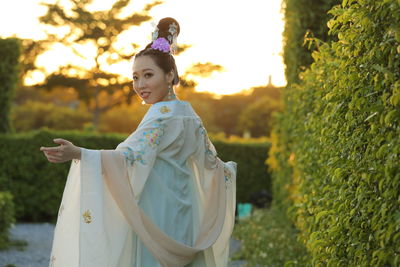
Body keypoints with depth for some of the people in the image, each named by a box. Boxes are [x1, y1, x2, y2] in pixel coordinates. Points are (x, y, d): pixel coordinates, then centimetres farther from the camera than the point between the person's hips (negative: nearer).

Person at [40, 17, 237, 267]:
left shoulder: (161, 115, -15)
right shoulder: (189, 114, 10)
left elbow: (134, 157, -30)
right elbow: (211, 162, 22)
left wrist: (78, 153, -41)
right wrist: (227, 169, 45)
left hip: (154, 223, -9)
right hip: (181, 221, 9)